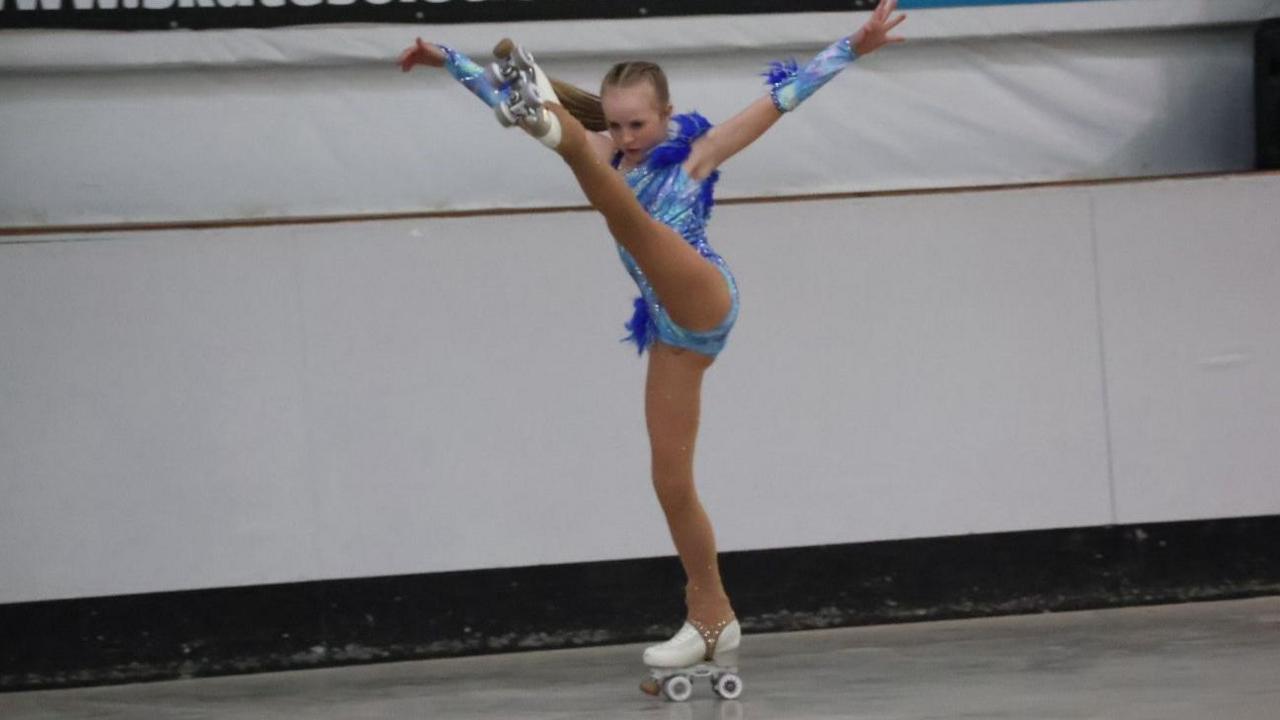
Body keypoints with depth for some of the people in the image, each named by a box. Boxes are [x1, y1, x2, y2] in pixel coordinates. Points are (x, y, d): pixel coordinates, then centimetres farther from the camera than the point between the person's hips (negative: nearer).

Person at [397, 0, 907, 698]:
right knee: (670, 480, 4)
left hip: (704, 299, -7)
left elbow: (781, 97, 1)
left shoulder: (697, 150, 4)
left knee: (628, 216, -30)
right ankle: (713, 620, 11)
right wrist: (448, 59, 15)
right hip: (673, 325, 7)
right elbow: (502, 95, 17)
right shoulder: (608, 151, 15)